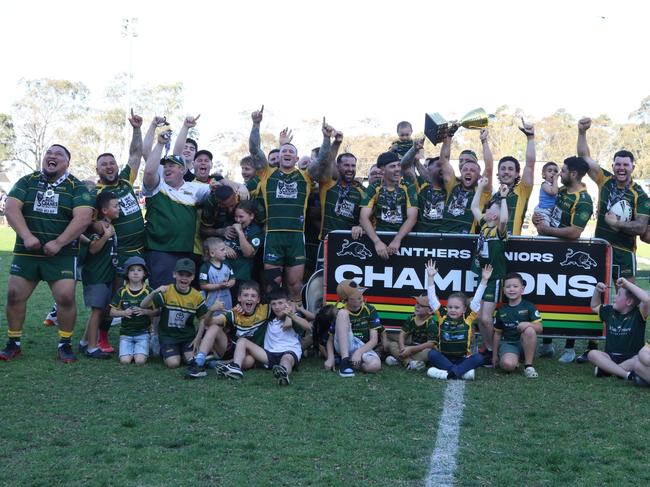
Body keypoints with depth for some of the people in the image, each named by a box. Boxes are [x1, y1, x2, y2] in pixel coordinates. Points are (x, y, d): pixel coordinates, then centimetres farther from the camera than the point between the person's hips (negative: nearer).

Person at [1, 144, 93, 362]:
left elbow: (83, 218, -12)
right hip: (26, 252, 3)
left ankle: (65, 345, 5)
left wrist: (58, 243, -19)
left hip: (62, 254, -2)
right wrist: (26, 236, -18)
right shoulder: (27, 181, 7)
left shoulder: (76, 187, 0)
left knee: (66, 297, -12)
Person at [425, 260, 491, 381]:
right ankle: (463, 371, -36)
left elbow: (477, 300, -3)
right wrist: (431, 278, -5)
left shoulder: (468, 319, 1)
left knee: (479, 358, -27)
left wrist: (484, 280, -8)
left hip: (463, 359, 0)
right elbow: (432, 299, -1)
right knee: (432, 354, -28)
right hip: (444, 358, 0)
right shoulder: (442, 317, 2)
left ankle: (450, 372, -37)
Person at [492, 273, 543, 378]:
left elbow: (540, 328, -11)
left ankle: (528, 366, -21)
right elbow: (497, 334, 14)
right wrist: (495, 355, 15)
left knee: (529, 330, -36)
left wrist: (528, 324, -33)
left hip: (525, 343, -1)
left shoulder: (529, 307, -2)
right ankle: (515, 360, 8)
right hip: (508, 343, 1)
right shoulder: (501, 311, 6)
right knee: (508, 365, -33)